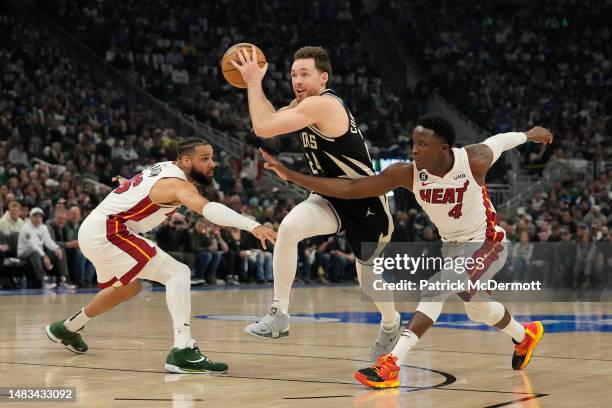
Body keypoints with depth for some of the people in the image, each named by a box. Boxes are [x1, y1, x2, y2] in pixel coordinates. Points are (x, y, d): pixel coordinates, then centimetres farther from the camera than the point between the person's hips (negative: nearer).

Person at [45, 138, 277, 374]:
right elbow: (208, 208, -38)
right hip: (106, 232, -11)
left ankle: (67, 328, 51)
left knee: (128, 288, 33)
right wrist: (252, 226, -49)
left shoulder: (165, 168, 11)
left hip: (94, 230, 11)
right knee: (178, 273, -19)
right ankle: (183, 351, -31)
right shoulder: (178, 183, -19)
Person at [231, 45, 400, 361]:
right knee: (288, 228, -24)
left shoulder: (322, 104, -26)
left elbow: (264, 128, -31)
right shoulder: (304, 103, 2)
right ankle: (279, 315, -19)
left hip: (366, 202, -7)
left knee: (367, 272, 13)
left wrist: (254, 82, -22)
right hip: (331, 197, 7)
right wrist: (253, 84, 0)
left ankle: (391, 324, 46)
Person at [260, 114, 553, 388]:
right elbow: (349, 189, -26)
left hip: (487, 243, -6)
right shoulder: (406, 173, -22)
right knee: (476, 306, 25)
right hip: (451, 245, 6)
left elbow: (499, 141, -7)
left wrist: (530, 134, 14)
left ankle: (393, 364, -31)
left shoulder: (474, 161, -29)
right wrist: (291, 175, -35)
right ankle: (525, 336, 55)